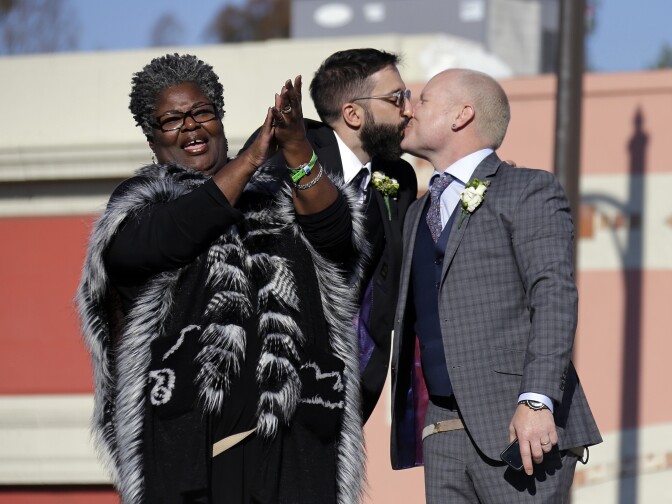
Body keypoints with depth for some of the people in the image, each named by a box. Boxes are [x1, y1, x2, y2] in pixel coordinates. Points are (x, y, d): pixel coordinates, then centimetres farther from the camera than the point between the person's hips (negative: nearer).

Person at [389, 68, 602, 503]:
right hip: (445, 433, 7)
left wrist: (537, 400, -22)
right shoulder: (419, 213, 24)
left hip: (519, 425, -7)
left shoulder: (529, 191, 0)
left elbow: (555, 297, -11)